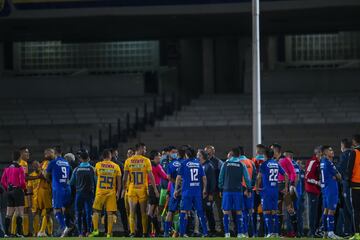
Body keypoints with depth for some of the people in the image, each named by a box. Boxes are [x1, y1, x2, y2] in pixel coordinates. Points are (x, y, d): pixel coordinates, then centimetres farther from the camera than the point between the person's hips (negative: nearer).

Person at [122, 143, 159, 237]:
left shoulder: (128, 161, 0)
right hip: (143, 189, -1)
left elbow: (125, 176, 2)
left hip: (132, 189, 1)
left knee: (132, 212, 3)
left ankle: (132, 232, -4)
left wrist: (124, 189, 11)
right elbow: (150, 176, -7)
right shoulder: (146, 161, -6)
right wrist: (155, 189, -2)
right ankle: (145, 233, 11)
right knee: (143, 212, 9)